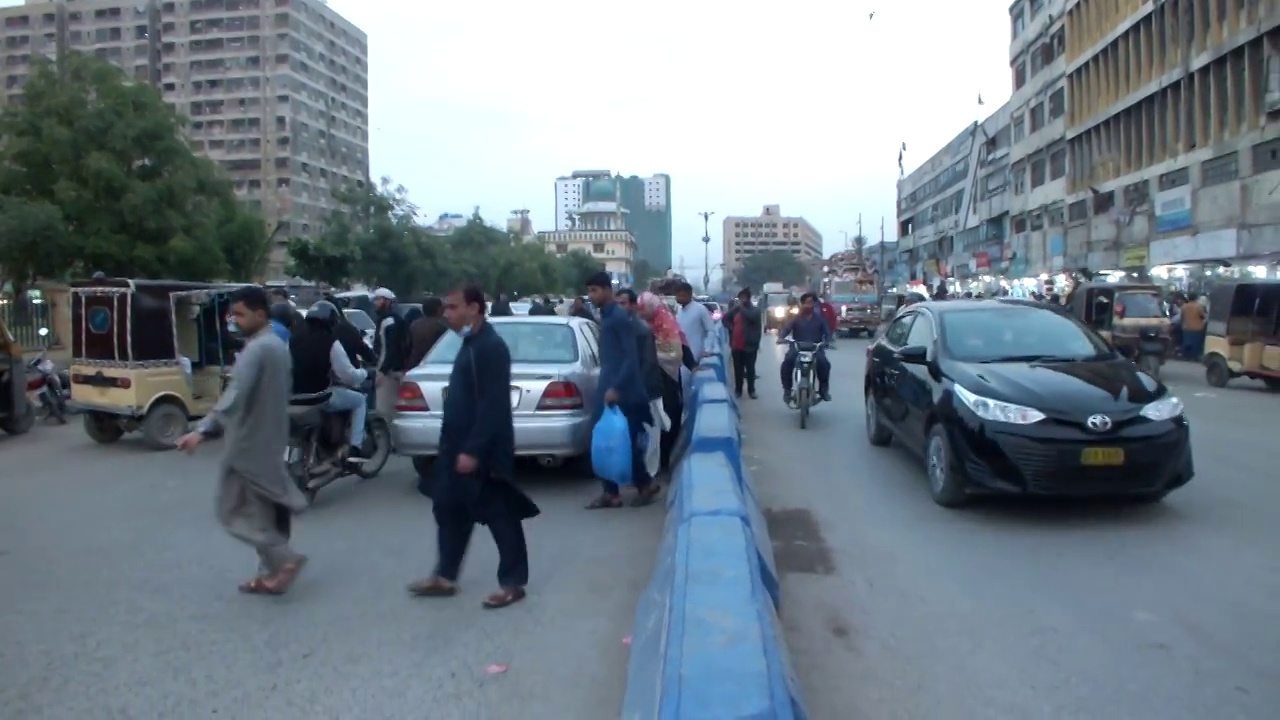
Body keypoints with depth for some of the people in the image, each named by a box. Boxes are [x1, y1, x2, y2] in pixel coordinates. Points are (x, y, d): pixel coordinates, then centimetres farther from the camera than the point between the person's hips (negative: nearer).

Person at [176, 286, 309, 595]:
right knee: (269, 509, 13)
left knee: (236, 509, 0)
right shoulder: (278, 345, 12)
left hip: (250, 442, -9)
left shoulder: (256, 349, -19)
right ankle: (273, 571, 17)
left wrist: (202, 431, -33)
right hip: (271, 441, 9)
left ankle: (284, 559, -6)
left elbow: (235, 396, -29)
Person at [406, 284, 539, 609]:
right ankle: (444, 577, 28)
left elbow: (493, 405, -24)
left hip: (482, 451, -10)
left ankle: (513, 583, 13)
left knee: (500, 516, 1)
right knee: (448, 509, 16)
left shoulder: (491, 346, -18)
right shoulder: (471, 343, 14)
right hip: (460, 445, 10)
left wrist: (473, 450, -25)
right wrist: (458, 447, 20)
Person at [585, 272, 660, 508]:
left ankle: (646, 485, 16)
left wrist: (616, 388, -23)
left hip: (624, 393, -9)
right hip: (611, 391, 9)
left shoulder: (619, 318, -14)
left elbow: (632, 357, -19)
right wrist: (608, 386, 19)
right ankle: (611, 492, 13)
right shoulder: (605, 317, 13)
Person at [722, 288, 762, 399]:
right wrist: (730, 327, -1)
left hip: (749, 345, -4)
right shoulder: (736, 310, 12)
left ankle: (751, 390, 10)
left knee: (750, 368, 1)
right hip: (736, 345, 4)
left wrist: (742, 307, -11)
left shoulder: (755, 310, 0)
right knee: (738, 369, 9)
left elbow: (751, 316, -22)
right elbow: (725, 319, 16)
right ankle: (738, 389, 17)